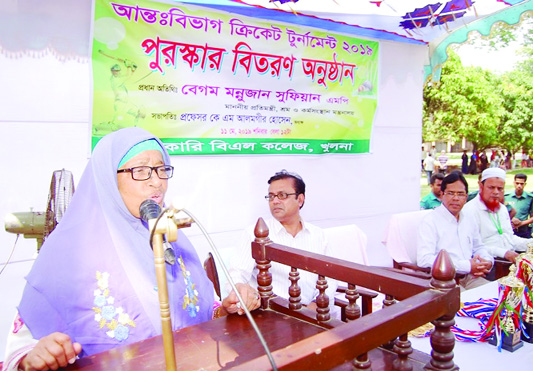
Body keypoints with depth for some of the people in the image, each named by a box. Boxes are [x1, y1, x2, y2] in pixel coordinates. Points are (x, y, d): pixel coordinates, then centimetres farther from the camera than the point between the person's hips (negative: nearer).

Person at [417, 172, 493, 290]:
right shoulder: (430, 221, -7)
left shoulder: (469, 221, 18)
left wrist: (488, 262, 7)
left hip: (470, 278, 7)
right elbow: (424, 260, -19)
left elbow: (479, 248, 33)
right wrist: (467, 266, -17)